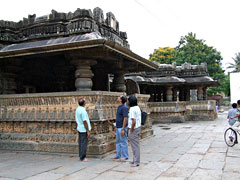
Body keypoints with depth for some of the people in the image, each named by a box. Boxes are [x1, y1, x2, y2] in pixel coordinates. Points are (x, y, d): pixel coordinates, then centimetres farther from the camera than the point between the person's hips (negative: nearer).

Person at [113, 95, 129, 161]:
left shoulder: (124, 107, -17)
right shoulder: (119, 107, 13)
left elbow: (125, 118, -20)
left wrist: (123, 129, -22)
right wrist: (116, 127, 21)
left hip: (122, 128, -10)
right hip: (118, 127, 10)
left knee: (123, 142, 0)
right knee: (118, 142, 16)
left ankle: (125, 156, 10)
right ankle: (118, 155, 26)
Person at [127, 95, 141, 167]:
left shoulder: (132, 109, -19)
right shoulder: (137, 108, 10)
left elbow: (134, 121, -26)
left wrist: (131, 131, -16)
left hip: (134, 129, -9)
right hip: (138, 127, 9)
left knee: (135, 145, -1)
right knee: (136, 145, 17)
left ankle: (136, 162, 7)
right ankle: (135, 160, 28)